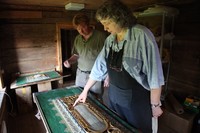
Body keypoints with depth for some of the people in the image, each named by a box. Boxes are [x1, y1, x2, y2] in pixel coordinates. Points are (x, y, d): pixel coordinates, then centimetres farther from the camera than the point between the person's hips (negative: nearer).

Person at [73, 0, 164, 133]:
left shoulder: (142, 35, -19)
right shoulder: (109, 40, 0)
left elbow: (154, 74, -18)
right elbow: (99, 66, 4)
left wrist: (155, 105, -12)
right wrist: (85, 91, 7)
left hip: (136, 99, -5)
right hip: (114, 96, 6)